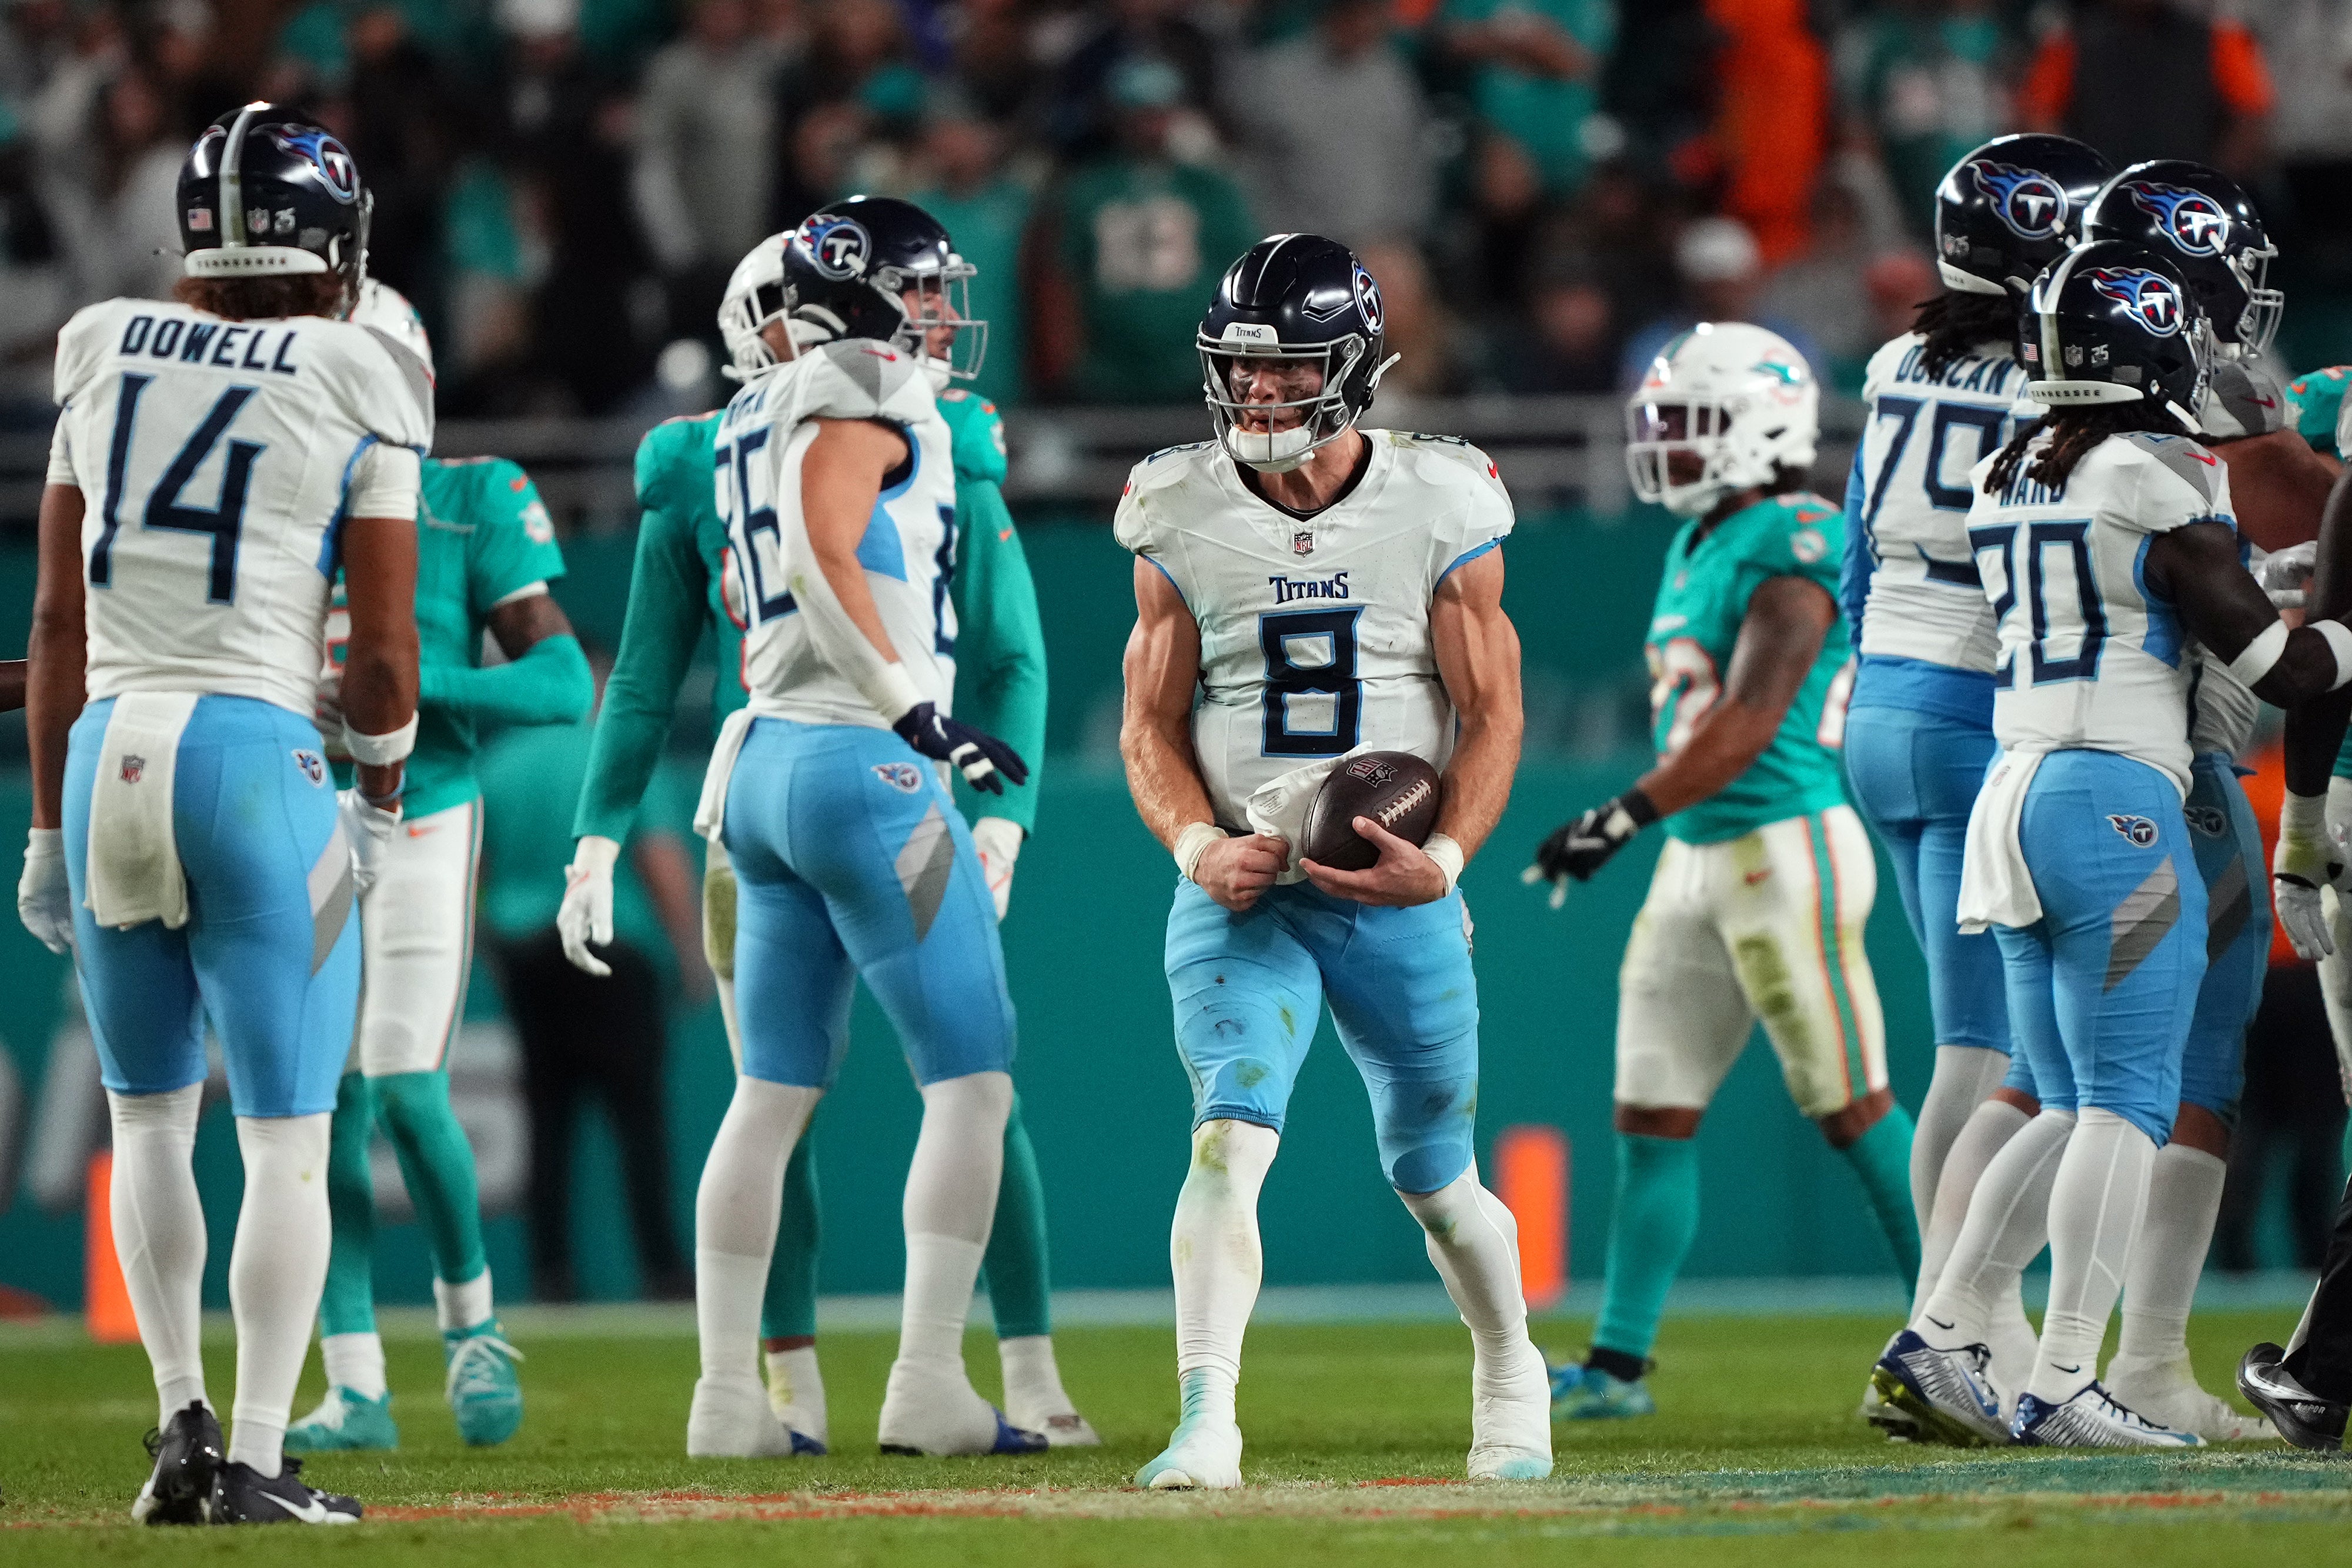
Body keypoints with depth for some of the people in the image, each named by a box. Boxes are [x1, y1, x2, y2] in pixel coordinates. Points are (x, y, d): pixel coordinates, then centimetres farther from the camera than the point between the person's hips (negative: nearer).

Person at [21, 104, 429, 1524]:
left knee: (150, 1113, 19)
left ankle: (182, 1416, 12)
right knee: (286, 1134, 2)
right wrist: (379, 800, 16)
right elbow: (385, 643, -2)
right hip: (258, 757, -4)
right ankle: (256, 1459, -2)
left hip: (107, 750, 4)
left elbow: (59, 624, 9)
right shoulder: (359, 390, -2)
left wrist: (49, 827, 16)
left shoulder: (108, 361, 8)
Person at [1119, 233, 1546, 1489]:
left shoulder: (1436, 511, -3)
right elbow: (1150, 726, 5)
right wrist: (1197, 845, -13)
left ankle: (1511, 1381, 40)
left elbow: (1493, 712, 0)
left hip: (1398, 899, 0)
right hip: (1241, 892, 0)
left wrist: (1444, 857, -15)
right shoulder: (1184, 523, 0)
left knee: (1434, 1179, 13)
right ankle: (1205, 1423, -26)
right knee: (1230, 1136, -22)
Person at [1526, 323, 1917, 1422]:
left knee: (1852, 1109, -2)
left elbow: (1747, 730, -22)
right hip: (1699, 859, 9)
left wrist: (1624, 818, -26)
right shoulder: (1701, 548, 14)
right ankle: (1618, 1364, 7)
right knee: (1653, 1115, 5)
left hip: (1785, 849, -9)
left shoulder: (1791, 555, -15)